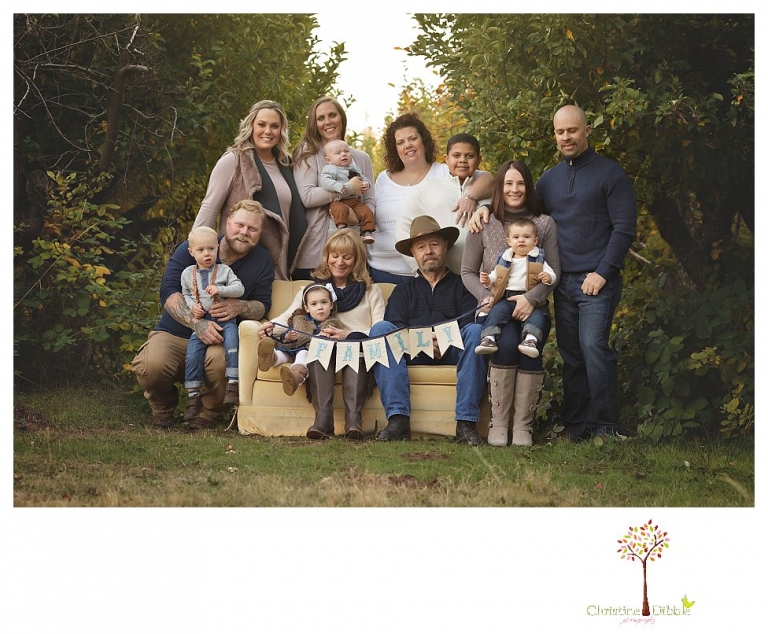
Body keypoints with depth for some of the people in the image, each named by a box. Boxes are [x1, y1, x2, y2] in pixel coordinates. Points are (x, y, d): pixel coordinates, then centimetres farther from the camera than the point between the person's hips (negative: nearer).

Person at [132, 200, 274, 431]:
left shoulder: (263, 261, 5)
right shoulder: (191, 248, -4)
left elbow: (263, 305, 4)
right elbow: (168, 291, -12)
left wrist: (239, 307, -21)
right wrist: (197, 323, -27)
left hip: (219, 338, 1)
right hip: (175, 333, -1)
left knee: (221, 360, -38)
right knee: (152, 365, -34)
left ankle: (210, 412, -3)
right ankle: (163, 407, 5)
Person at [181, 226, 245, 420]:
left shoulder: (224, 270, 3)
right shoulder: (188, 274, 9)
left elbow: (239, 288, -3)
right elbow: (185, 294, 19)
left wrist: (221, 289, -18)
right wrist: (192, 306, -1)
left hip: (224, 318, -2)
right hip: (201, 321, 2)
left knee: (231, 338, -31)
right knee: (192, 354, -13)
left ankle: (232, 385, -26)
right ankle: (193, 396, -3)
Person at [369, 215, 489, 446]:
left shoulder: (462, 285, 22)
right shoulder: (403, 291, 27)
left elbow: (471, 322, 3)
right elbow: (394, 330, 7)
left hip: (453, 350, -1)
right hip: (414, 353, 1)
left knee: (476, 331, -32)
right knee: (380, 328, -25)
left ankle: (466, 423, -37)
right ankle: (398, 419, -37)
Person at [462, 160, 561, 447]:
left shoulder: (545, 224, 9)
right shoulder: (484, 224, 9)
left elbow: (554, 272, 3)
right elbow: (468, 272, 10)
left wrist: (532, 297, -16)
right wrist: (485, 297, -10)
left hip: (533, 308, 1)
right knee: (507, 343, -33)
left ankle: (523, 426, -23)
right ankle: (498, 423, -24)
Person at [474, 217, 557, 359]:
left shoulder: (538, 259, 10)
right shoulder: (504, 259, 16)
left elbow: (552, 274, 6)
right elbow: (495, 276, 25)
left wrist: (548, 277, -18)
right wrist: (488, 280, 2)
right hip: (506, 297, 2)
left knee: (537, 314, -28)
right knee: (497, 311, -24)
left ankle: (531, 338, -44)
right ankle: (488, 338, -33)